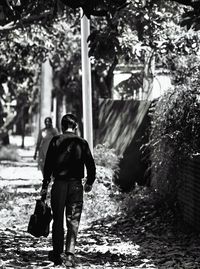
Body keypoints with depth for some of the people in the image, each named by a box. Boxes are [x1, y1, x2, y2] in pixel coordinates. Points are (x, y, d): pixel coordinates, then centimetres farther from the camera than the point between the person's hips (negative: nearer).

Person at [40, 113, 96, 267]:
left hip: (59, 184, 0)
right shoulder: (82, 143, 0)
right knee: (73, 222, 4)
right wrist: (89, 183, 18)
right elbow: (91, 164, 3)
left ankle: (57, 254, 16)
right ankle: (70, 255, -6)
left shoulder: (56, 141, -2)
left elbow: (48, 164, -3)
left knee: (58, 220, 10)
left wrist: (45, 185, 2)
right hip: (76, 185, 0)